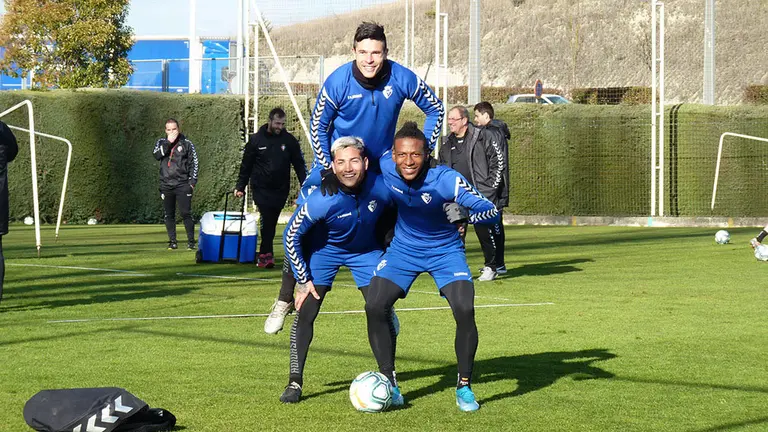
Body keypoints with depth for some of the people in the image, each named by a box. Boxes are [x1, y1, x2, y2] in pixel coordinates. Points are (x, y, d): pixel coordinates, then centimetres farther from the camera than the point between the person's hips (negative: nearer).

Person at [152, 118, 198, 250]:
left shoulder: (187, 144, 4)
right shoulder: (161, 143, 10)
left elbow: (194, 163, 4)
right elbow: (157, 155, -10)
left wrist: (192, 181, -5)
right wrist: (169, 142, -14)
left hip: (182, 184, -3)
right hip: (166, 184, 3)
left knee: (186, 213, -8)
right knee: (169, 215, 5)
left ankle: (191, 241, -4)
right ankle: (172, 242, 11)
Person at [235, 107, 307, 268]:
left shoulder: (289, 140, 3)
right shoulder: (256, 140, 0)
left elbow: (299, 164, 5)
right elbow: (246, 165, 7)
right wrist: (240, 187, 6)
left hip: (280, 190, 2)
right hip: (261, 189, -2)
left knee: (271, 223, 6)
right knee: (267, 219, -17)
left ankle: (264, 255, 16)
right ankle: (267, 254, -17)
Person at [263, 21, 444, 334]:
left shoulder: (402, 79, -17)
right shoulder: (338, 82, -20)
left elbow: (435, 109, 0)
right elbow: (317, 126, -7)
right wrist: (329, 170, -12)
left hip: (381, 165, 2)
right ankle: (285, 300, 4)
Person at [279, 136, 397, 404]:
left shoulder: (381, 189, -28)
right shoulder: (322, 200, -33)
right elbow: (291, 235, -18)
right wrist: (303, 281, -15)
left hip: (366, 251, 2)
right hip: (324, 250, -2)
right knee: (305, 313, -11)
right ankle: (295, 382, -1)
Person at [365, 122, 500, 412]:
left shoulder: (447, 179, -30)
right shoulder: (385, 168, -21)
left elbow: (492, 212, -32)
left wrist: (466, 215, -55)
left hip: (445, 250, -3)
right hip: (403, 248, 3)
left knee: (465, 311, -21)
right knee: (374, 307, -14)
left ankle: (464, 386, 0)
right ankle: (389, 382, 4)